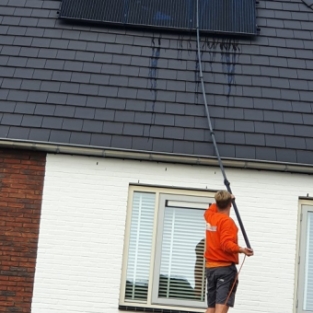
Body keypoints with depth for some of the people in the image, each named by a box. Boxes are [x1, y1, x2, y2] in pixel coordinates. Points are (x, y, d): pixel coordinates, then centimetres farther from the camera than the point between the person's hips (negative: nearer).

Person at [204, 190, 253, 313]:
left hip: (210, 267, 8)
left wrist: (220, 201, 41)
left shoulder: (210, 217, 9)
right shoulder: (227, 221, -14)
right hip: (226, 267, -8)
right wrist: (241, 250, -35)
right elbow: (226, 244, -26)